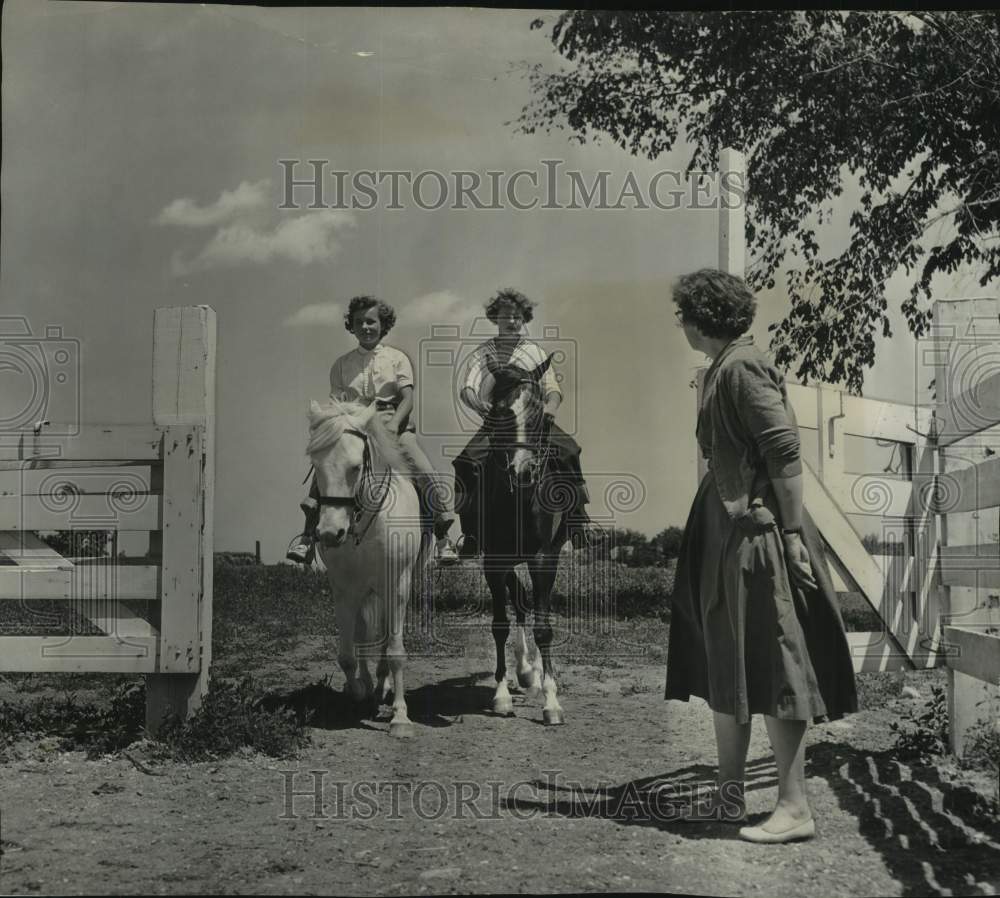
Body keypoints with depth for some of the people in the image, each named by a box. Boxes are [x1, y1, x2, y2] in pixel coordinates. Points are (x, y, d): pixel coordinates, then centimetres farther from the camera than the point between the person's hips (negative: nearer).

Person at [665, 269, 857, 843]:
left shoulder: (743, 367, -14)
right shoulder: (722, 368, 15)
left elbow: (785, 451, -20)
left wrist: (793, 533, -22)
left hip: (758, 536, -10)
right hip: (725, 536, 10)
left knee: (770, 671, -6)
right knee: (724, 668, 14)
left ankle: (795, 808, 1)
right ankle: (730, 796, 23)